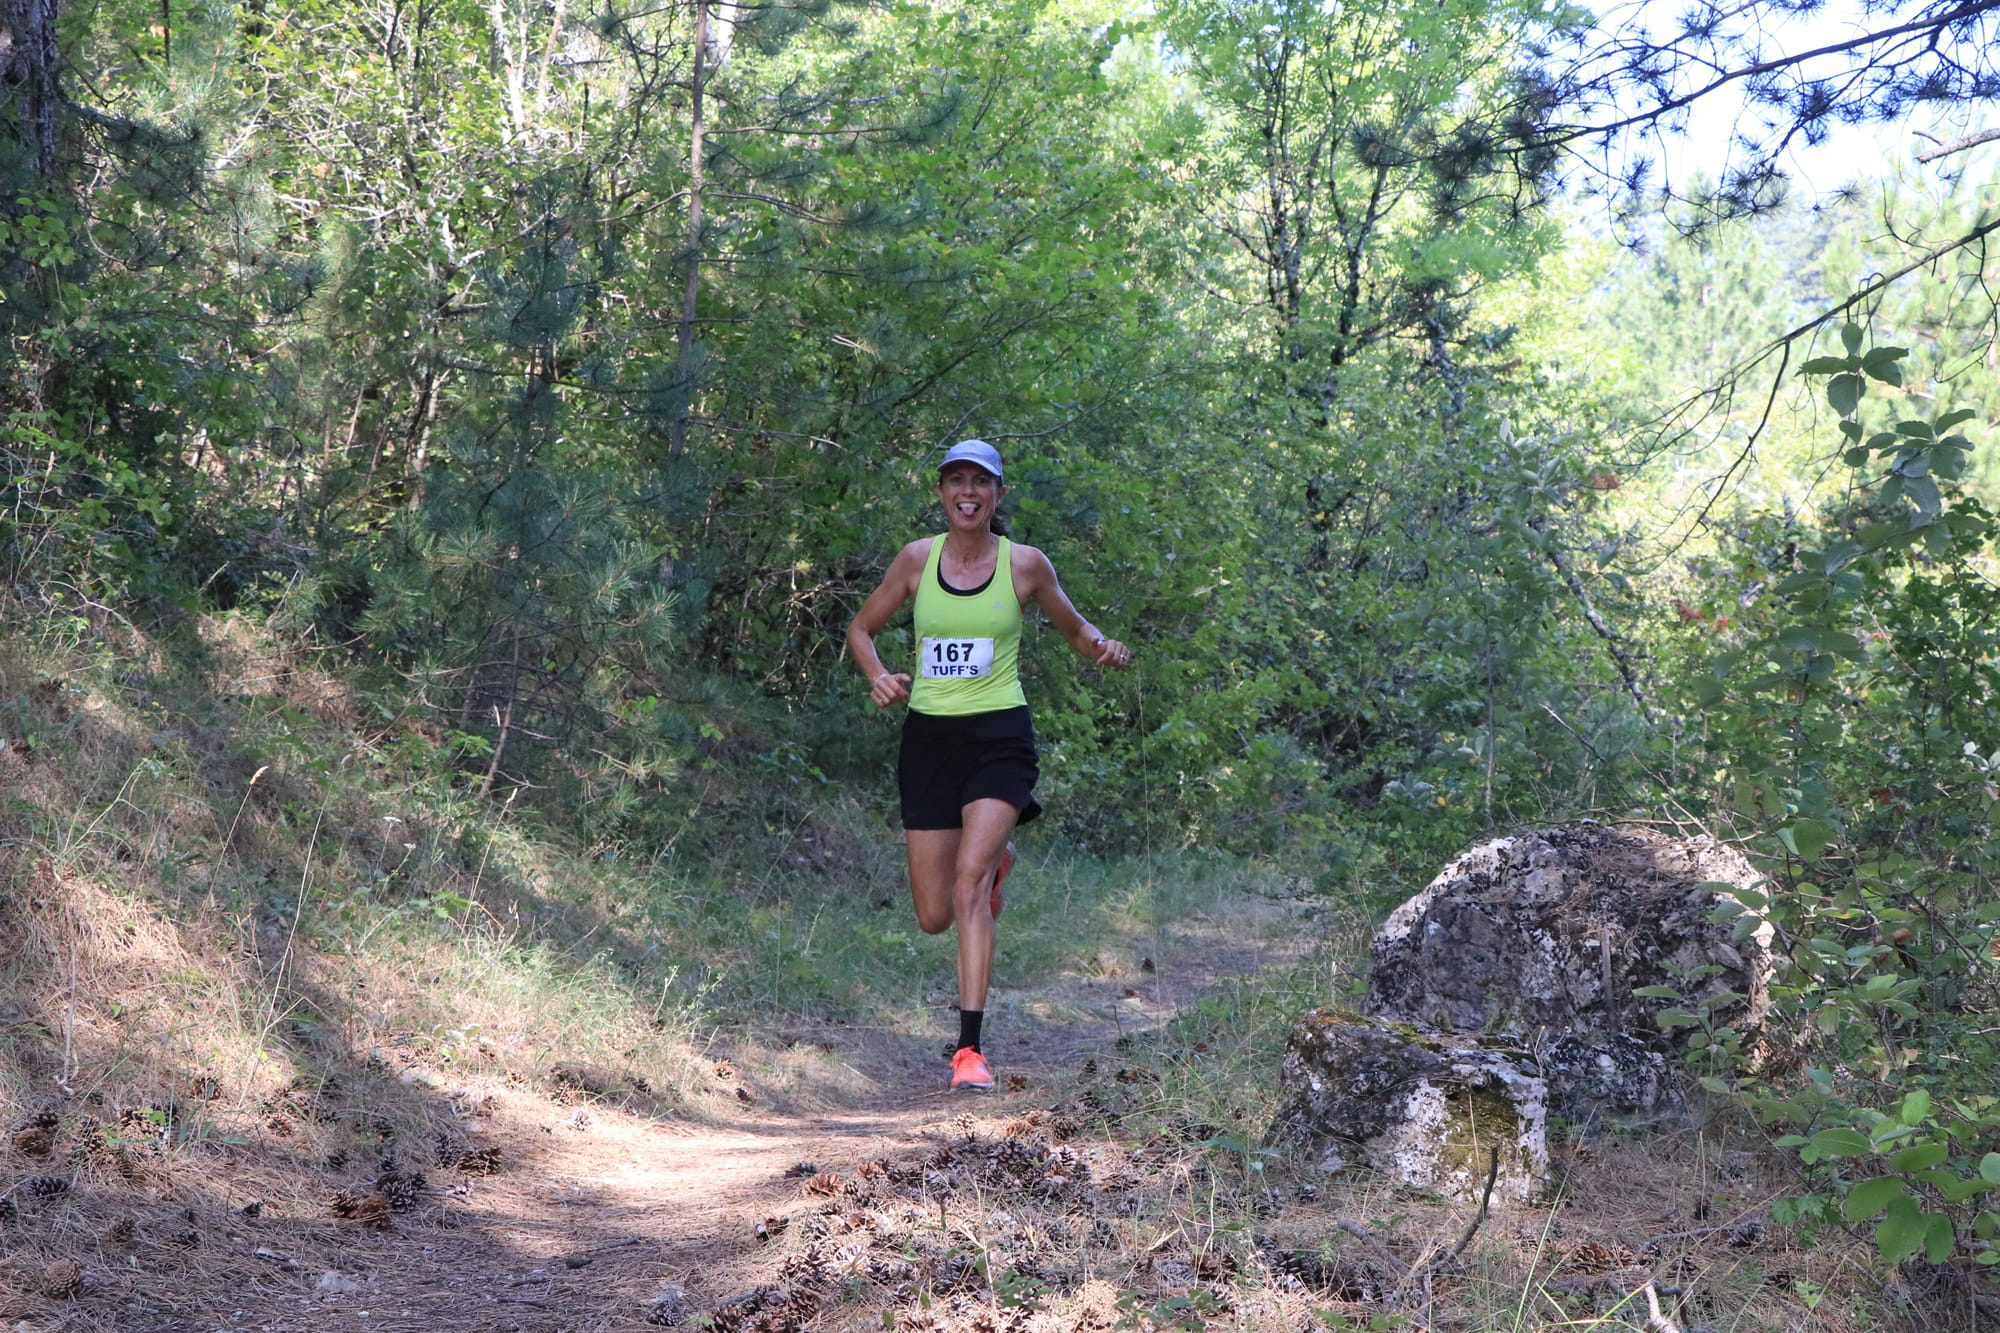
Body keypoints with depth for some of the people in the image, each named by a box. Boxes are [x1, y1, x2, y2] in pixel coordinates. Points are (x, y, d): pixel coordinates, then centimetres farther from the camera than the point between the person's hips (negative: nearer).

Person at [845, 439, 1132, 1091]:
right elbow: (861, 629, 14)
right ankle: (995, 859, 42)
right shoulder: (918, 558, 2)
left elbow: (1074, 628, 14)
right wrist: (878, 676, -7)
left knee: (969, 884, -23)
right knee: (934, 917, 5)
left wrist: (1104, 647, -9)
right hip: (929, 738, 3)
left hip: (999, 737, -3)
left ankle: (969, 1048, -20)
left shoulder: (1025, 564, -1)